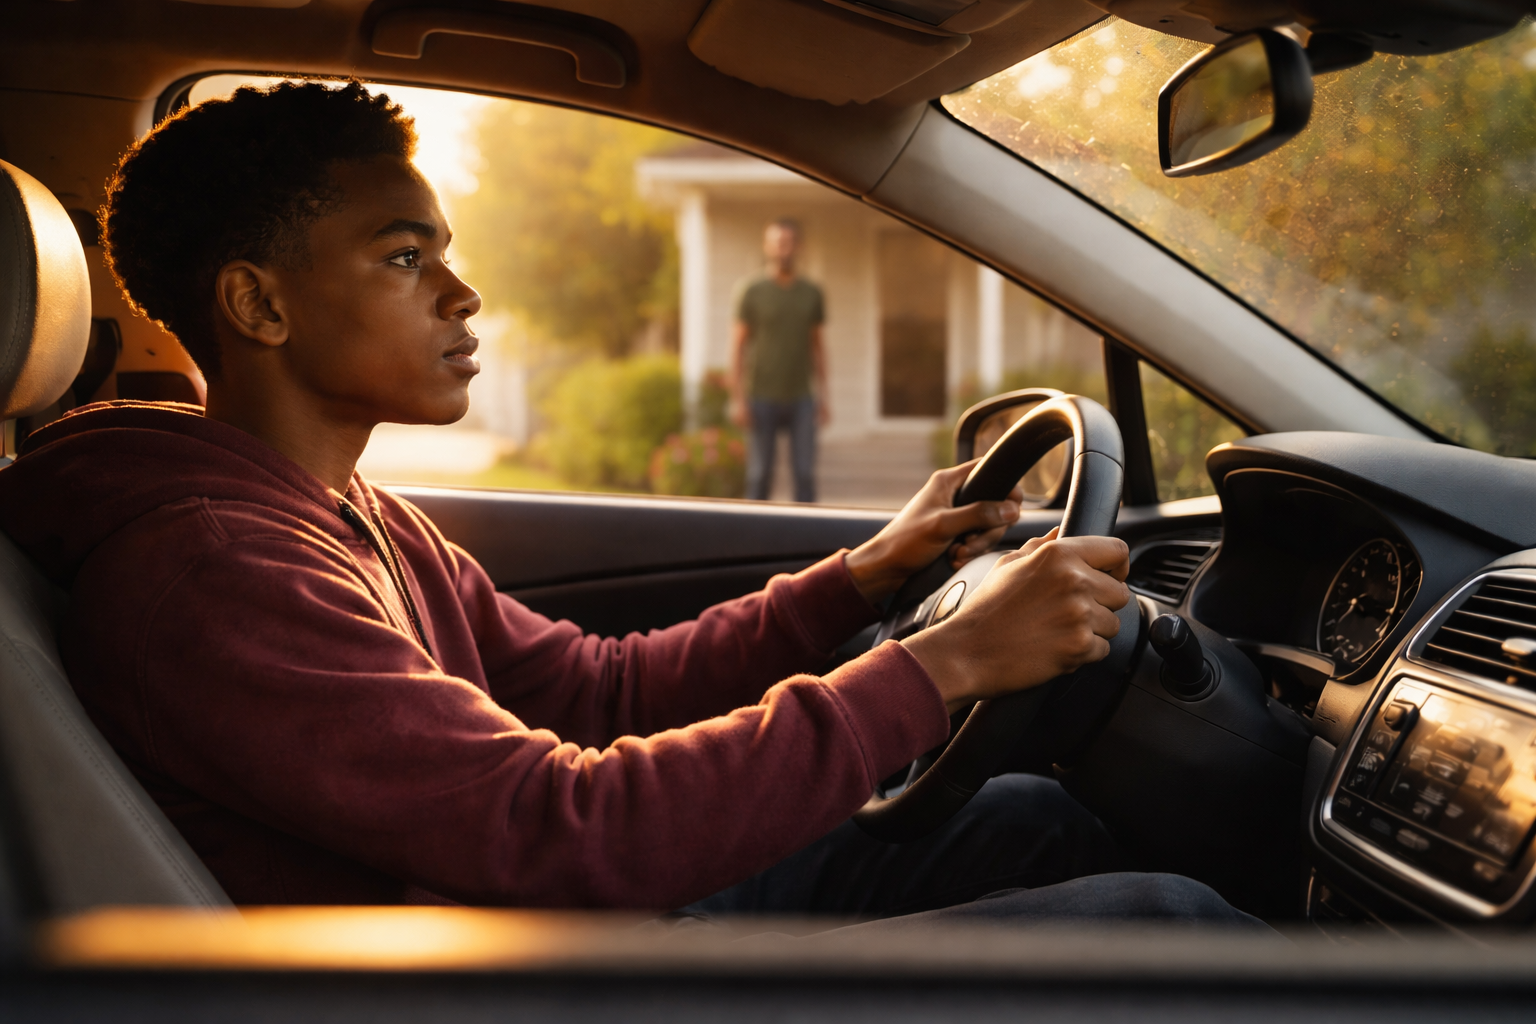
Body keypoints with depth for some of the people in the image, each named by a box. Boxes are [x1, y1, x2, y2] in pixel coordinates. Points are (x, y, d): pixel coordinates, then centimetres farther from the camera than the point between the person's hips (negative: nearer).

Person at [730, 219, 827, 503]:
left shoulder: (811, 293, 7)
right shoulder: (751, 291, -3)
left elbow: (817, 346, 12)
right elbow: (737, 346, -4)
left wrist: (822, 397, 6)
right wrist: (737, 399, -10)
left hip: (800, 398, 3)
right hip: (761, 399, -2)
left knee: (805, 473, -3)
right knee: (760, 474, 2)